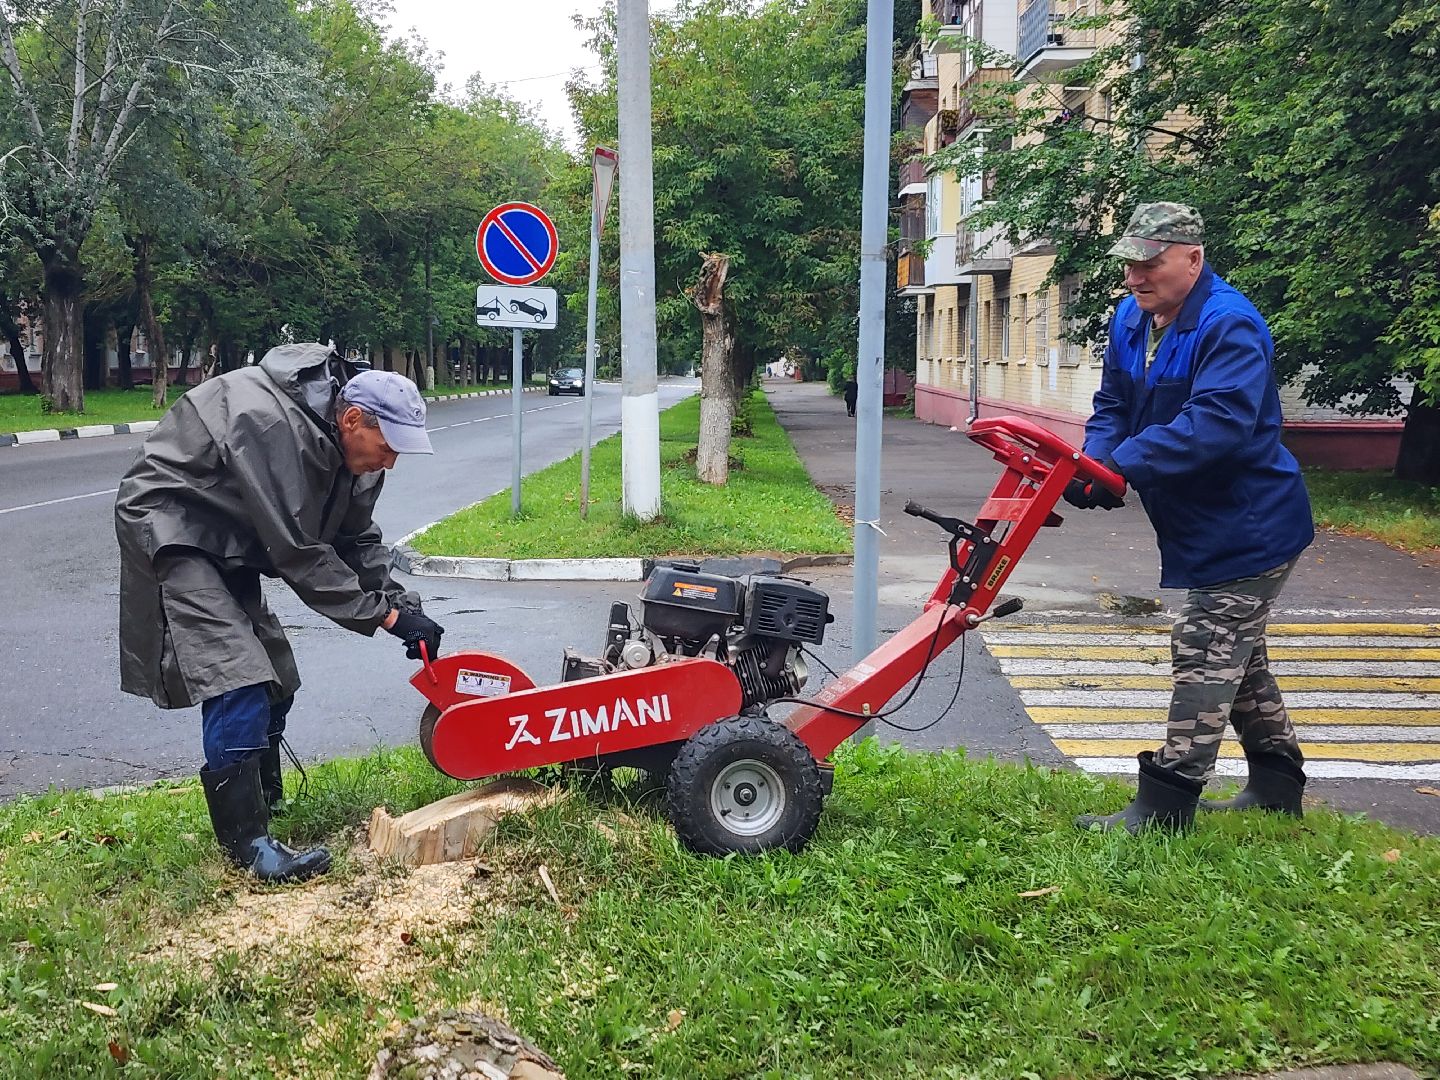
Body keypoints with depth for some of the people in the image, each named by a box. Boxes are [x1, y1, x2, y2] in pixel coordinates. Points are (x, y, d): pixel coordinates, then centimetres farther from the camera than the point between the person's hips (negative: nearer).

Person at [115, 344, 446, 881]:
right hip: (171, 531, -9)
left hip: (228, 545, 10)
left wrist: (404, 604, -11)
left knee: (274, 678, 11)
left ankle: (263, 801, 29)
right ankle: (248, 843, -14)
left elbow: (358, 539, 2)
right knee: (237, 676, -19)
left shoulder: (348, 445, -6)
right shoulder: (272, 425, -34)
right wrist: (382, 614, -25)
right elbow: (299, 553, -31)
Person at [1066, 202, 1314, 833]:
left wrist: (1124, 464, -39)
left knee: (1204, 659, -6)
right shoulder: (1131, 319, 4)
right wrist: (1094, 461, -14)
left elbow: (1218, 422, -36)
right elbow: (1114, 405, 7)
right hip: (1199, 524, 10)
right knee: (1237, 659, 20)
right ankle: (1276, 786, 35)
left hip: (1246, 527, -10)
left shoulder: (1230, 326, -24)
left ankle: (1164, 807, 0)